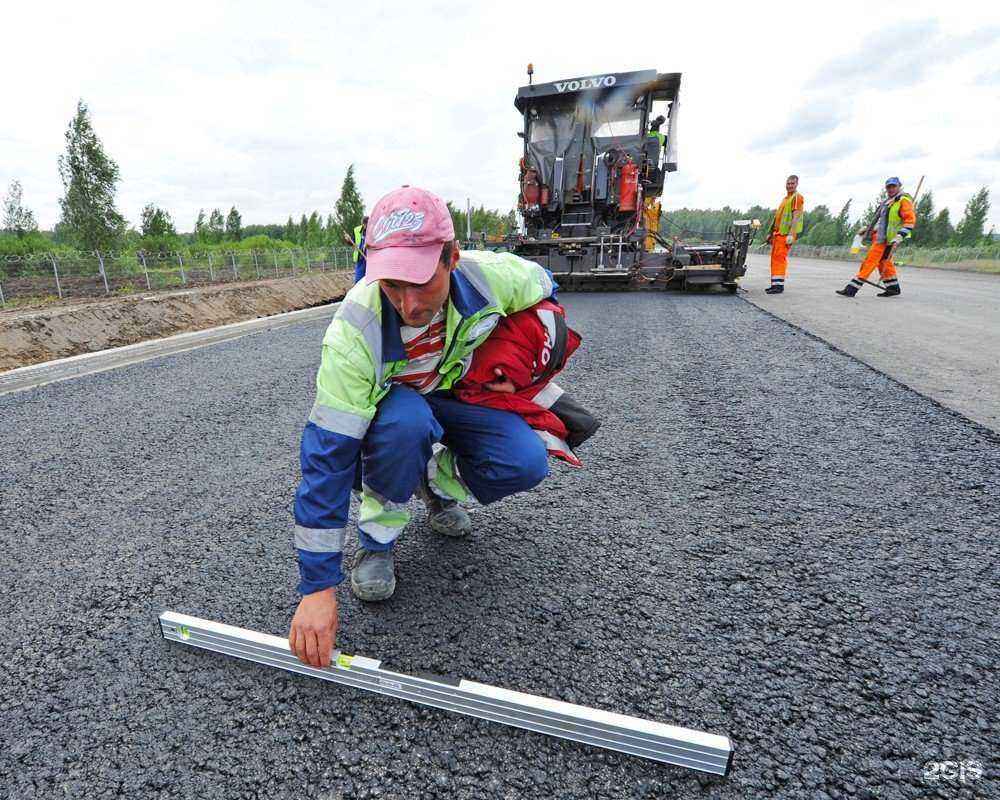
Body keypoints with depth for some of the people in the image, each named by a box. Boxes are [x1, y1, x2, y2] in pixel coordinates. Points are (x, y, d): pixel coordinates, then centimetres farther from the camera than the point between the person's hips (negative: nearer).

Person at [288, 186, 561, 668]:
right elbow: (326, 457, -35)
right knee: (406, 420, -40)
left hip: (456, 392, 3)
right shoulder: (353, 332, -36)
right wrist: (317, 587, -34)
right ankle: (376, 538, -11)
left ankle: (437, 484, 9)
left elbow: (543, 288, -2)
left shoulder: (491, 276, -28)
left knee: (525, 464, -23)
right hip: (383, 407, -2)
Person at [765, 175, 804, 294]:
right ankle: (775, 284, 13)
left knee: (779, 257, -15)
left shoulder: (797, 197, -4)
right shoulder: (785, 198, 24)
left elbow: (796, 217, -14)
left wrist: (791, 234, -23)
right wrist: (771, 233, 25)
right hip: (778, 233, 9)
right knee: (774, 257, 9)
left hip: (786, 234, -9)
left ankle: (779, 285, -17)